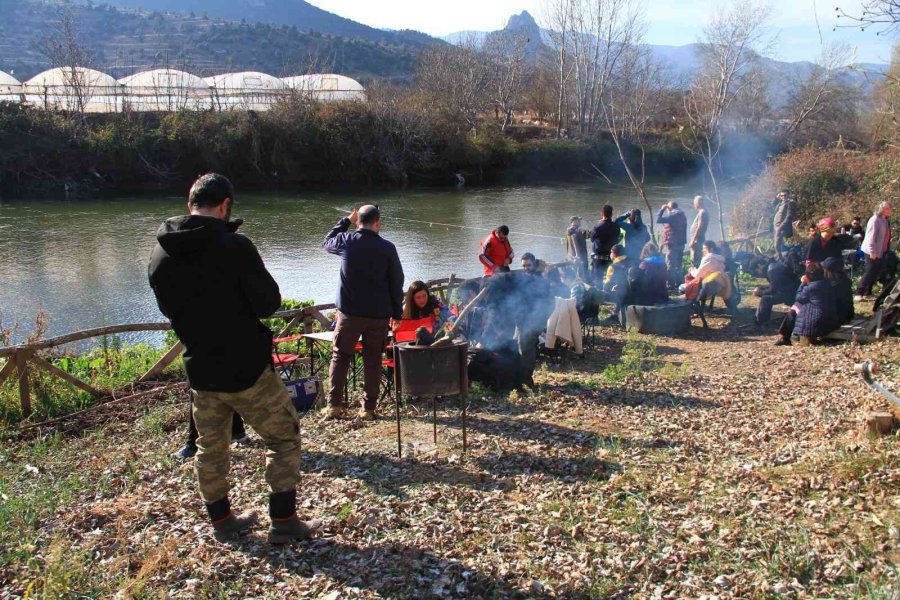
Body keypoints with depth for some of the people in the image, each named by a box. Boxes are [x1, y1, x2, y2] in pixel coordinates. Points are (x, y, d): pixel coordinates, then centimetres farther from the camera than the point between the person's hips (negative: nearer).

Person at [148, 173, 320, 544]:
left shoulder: (159, 255, 0)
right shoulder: (234, 246, -19)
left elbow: (169, 308, 13)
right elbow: (268, 303, -14)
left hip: (199, 371, 6)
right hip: (246, 368, -5)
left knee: (210, 447, 20)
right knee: (284, 437, 10)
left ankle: (221, 521, 31)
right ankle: (284, 522, 12)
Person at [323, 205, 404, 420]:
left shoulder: (346, 241, -4)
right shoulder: (387, 248, -4)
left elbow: (326, 243, 20)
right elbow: (397, 282, 1)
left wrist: (346, 221, 24)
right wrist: (397, 313, 10)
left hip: (349, 312, 0)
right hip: (379, 314, 0)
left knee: (340, 356, 12)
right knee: (373, 360, 10)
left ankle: (334, 406, 8)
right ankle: (369, 408, 12)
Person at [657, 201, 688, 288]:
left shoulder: (673, 215, -14)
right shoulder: (682, 215, 15)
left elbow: (658, 220, -17)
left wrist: (662, 209, -6)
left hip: (672, 243, -9)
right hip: (681, 243, 9)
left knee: (670, 265, -6)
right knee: (678, 264, 15)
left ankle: (671, 283, -7)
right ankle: (679, 283, 19)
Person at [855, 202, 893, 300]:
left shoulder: (885, 220, 13)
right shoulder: (875, 220, -14)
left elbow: (886, 236, 16)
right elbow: (871, 236, -19)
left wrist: (887, 250, 11)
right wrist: (872, 251, -22)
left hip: (881, 252, 9)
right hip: (873, 252, -9)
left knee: (875, 273, 11)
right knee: (869, 273, -8)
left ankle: (868, 292, 18)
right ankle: (859, 293, -4)